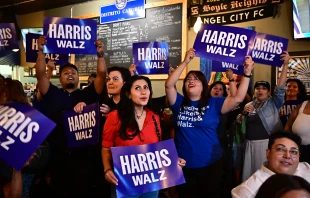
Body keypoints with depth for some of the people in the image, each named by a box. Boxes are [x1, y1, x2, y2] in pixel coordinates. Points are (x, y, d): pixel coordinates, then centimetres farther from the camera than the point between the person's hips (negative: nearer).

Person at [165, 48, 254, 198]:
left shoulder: (213, 103, 0)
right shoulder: (179, 103, 2)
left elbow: (238, 98, -10)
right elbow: (169, 85, -12)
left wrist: (247, 74, -18)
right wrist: (185, 62, -16)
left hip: (210, 164, 0)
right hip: (184, 165, 1)